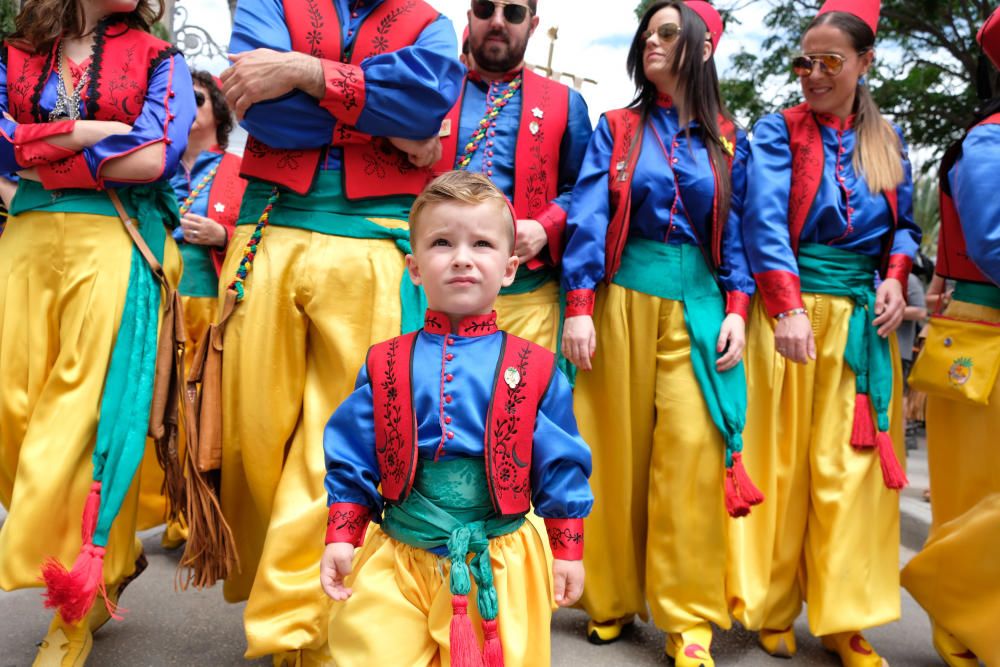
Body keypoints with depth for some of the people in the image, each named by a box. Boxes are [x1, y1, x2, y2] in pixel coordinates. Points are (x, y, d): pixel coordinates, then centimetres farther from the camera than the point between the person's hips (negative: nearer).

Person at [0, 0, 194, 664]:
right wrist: (89, 130, -8)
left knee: (86, 417, -5)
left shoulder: (158, 59, 8)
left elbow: (156, 158, -9)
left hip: (115, 244, -3)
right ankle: (115, 558, 23)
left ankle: (78, 612, 10)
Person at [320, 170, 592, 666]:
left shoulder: (535, 369, -2)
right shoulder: (385, 365, 1)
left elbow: (560, 465, 4)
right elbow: (352, 460, 6)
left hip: (499, 560, 0)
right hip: (398, 559, 1)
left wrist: (568, 550, 5)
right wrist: (341, 538, 1)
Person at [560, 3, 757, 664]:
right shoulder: (617, 129, 9)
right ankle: (611, 600, 19)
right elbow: (587, 218, -1)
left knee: (692, 449, -9)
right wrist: (579, 308, -11)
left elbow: (738, 233, 10)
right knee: (616, 450, 3)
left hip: (697, 304, 1)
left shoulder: (729, 142, 12)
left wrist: (737, 310, -3)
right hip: (623, 296, 0)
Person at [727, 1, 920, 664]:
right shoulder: (778, 130, 1)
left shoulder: (887, 138, 14)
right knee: (780, 460, 1)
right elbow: (765, 223, -10)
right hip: (789, 305, -3)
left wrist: (894, 277, -3)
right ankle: (772, 607, 16)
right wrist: (790, 309, -21)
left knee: (852, 464, 3)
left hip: (864, 319, 4)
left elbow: (905, 224, 18)